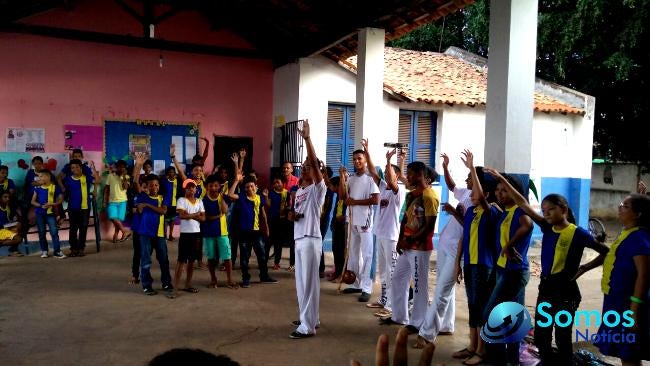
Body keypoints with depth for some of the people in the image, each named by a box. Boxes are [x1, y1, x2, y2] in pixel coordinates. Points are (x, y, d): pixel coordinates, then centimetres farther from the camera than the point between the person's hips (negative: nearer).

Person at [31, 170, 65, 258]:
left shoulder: (55, 187, -5)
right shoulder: (37, 188, 3)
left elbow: (60, 200, -1)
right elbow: (33, 201, 5)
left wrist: (51, 204, -17)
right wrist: (41, 205, -12)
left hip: (50, 213, -3)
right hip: (39, 213, 3)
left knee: (54, 232, -7)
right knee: (41, 232, 9)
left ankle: (57, 251, -4)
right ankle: (44, 250, 21)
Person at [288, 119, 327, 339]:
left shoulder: (318, 188, -9)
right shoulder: (299, 191, 17)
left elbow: (314, 162, -22)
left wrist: (307, 138, -25)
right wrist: (293, 215, 0)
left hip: (311, 239, -9)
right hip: (298, 239, 9)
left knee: (309, 282, -7)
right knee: (301, 281, 15)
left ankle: (308, 326, -2)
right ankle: (309, 317, 28)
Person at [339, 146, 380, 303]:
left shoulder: (370, 178, -8)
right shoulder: (351, 179, 11)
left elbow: (375, 200, -17)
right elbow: (342, 195, 3)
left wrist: (355, 201, -13)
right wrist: (342, 178, -6)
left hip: (365, 221, -7)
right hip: (352, 221, 7)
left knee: (366, 255, -3)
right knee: (353, 253, 14)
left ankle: (366, 288, 0)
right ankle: (355, 284, 25)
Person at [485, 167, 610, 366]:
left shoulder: (577, 233, -11)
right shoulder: (547, 228, 3)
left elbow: (606, 253, -4)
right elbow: (523, 204, 2)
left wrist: (582, 269, -9)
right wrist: (502, 180, 0)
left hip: (566, 290, -6)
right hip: (545, 287, 6)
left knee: (562, 338, 6)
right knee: (540, 336, 13)